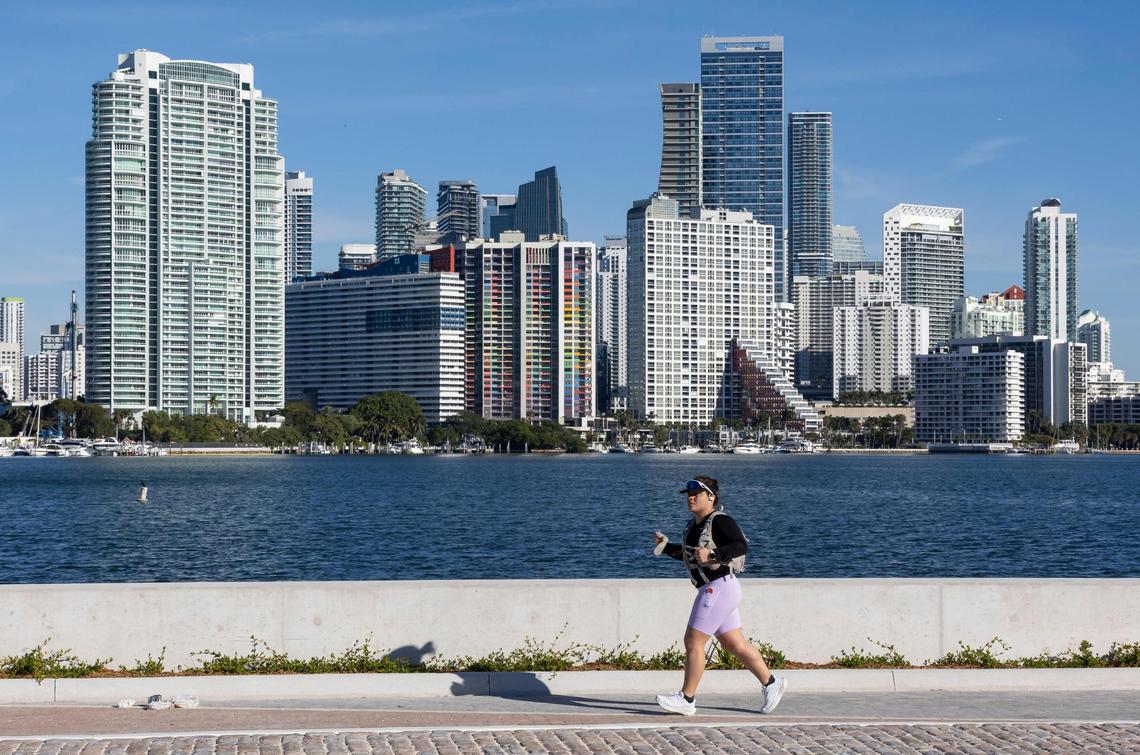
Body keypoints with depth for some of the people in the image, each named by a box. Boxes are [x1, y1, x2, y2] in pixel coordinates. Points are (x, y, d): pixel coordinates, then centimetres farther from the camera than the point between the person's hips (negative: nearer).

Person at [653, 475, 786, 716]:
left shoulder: (720, 521, -13)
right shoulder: (695, 525, 15)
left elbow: (741, 545, -25)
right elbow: (687, 554, 27)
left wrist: (711, 555, -31)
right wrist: (665, 545, 15)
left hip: (719, 587, -10)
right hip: (712, 590, 10)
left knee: (693, 642, -7)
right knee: (734, 644, 13)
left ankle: (686, 699, -1)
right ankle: (771, 682, 20)